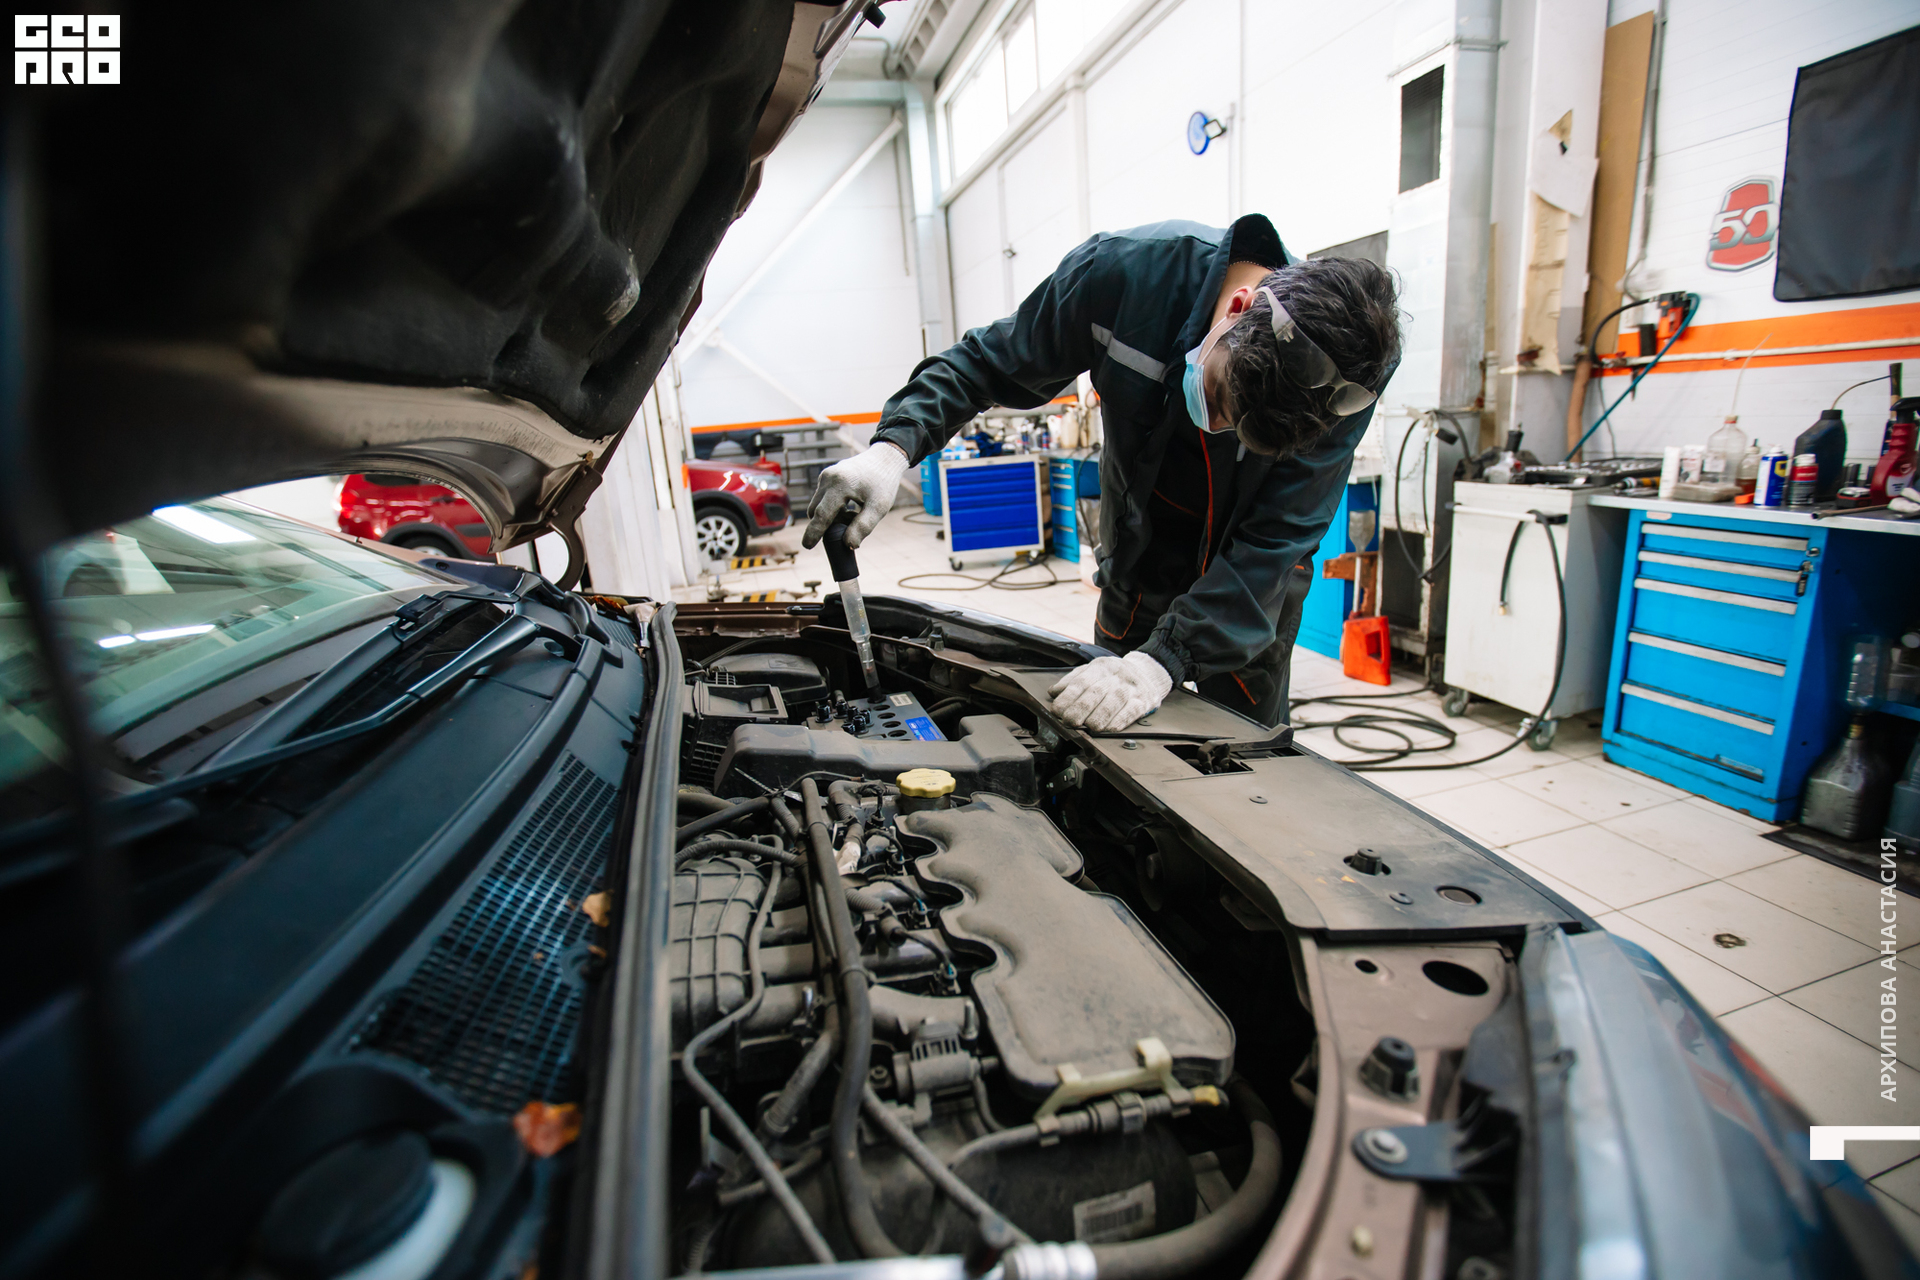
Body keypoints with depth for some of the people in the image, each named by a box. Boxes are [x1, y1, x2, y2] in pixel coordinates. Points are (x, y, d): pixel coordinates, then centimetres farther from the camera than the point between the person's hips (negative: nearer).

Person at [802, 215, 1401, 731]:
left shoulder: (1349, 372, -29)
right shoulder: (1126, 270, -28)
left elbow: (1274, 542, -28)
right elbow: (988, 362, -16)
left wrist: (1166, 658, -40)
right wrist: (894, 446, -32)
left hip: (1251, 577, -1)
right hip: (1140, 549, 2)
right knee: (1115, 742, 12)